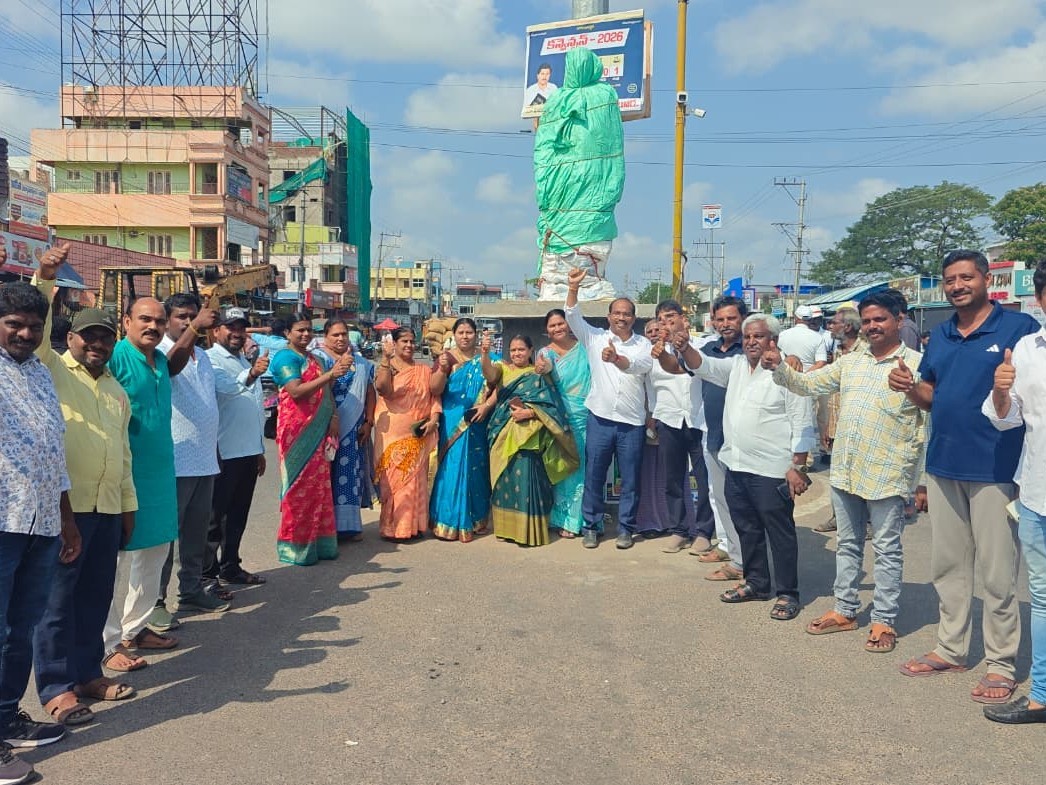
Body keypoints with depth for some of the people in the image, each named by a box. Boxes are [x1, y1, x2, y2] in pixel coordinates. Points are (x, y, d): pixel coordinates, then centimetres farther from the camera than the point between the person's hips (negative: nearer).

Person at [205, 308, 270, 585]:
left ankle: (230, 568, 25)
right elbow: (225, 386, -31)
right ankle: (207, 573, 9)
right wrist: (251, 374, -50)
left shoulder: (247, 362, 18)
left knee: (238, 515, 15)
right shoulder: (211, 360, -8)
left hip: (249, 452, 8)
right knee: (215, 516, 0)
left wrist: (260, 448, 21)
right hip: (223, 453, -8)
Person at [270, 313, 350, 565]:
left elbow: (326, 391, 20)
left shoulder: (313, 359, 17)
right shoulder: (286, 357, -9)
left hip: (318, 431, 8)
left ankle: (318, 542, 19)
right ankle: (295, 546, 7)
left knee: (319, 486, 10)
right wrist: (330, 374, -28)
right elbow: (296, 391, -22)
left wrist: (333, 417, 5)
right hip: (297, 430, -8)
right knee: (299, 487, -2)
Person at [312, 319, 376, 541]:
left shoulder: (361, 362, 12)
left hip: (353, 429, 4)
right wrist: (341, 365, -23)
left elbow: (369, 392, 11)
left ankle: (349, 524, 15)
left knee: (351, 473, 6)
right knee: (328, 473, -1)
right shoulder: (318, 358, -2)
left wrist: (368, 422, 4)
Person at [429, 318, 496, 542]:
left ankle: (474, 519, 19)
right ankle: (450, 521, 4)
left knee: (475, 467, 7)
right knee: (453, 467, -4)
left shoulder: (483, 357, 7)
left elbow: (492, 380, -8)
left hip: (477, 421, 2)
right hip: (453, 421, -2)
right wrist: (442, 369, -26)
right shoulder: (447, 358, 1)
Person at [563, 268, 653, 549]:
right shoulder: (595, 338, 7)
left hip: (632, 422, 0)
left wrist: (617, 359, -35)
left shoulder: (644, 345, 5)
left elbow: (641, 366, -16)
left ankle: (625, 528, 20)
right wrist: (573, 288, -20)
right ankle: (592, 526, 18)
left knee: (630, 479, 6)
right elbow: (573, 317, -6)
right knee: (593, 476, 6)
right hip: (600, 418, 0)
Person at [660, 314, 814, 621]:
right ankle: (756, 583, 32)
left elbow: (802, 424, -11)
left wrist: (798, 467, -15)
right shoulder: (736, 366, 11)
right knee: (747, 528, 18)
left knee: (780, 533, 3)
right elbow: (703, 365, 8)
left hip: (771, 470, -7)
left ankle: (788, 593, 15)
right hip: (736, 465, 7)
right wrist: (685, 349, -14)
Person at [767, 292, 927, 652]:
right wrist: (779, 368, -5)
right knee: (848, 544, 16)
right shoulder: (850, 361, 10)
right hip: (845, 470, 6)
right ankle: (845, 610, 29)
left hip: (886, 474, -5)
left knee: (887, 549, 6)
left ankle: (884, 620, 18)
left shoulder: (916, 364, -6)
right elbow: (808, 384, 10)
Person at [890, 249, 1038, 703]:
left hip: (995, 467, -6)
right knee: (948, 564, 15)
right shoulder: (940, 336, 13)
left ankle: (1000, 665, 15)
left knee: (996, 572, 2)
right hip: (943, 464, 6)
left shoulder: (1019, 327, -5)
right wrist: (909, 387, -4)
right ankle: (951, 649, 28)